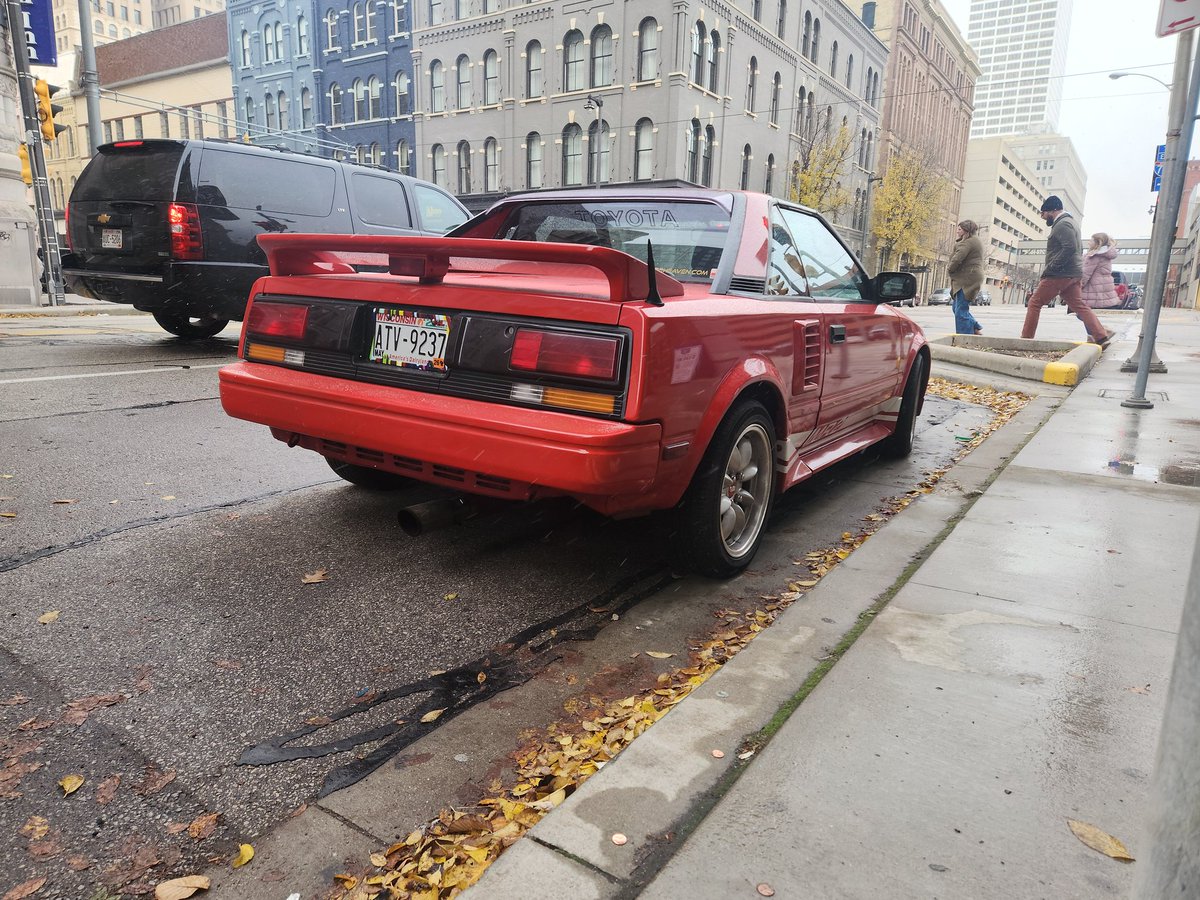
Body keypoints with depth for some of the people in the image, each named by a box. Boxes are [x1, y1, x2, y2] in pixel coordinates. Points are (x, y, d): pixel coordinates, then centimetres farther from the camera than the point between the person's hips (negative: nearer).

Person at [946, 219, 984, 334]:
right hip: (967, 280, 11)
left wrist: (949, 270, -5)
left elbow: (957, 259, -23)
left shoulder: (968, 242, -13)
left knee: (961, 310, -9)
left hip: (967, 280, -11)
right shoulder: (974, 241, 22)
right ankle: (976, 328, 18)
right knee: (956, 306, 15)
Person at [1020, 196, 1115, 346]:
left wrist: (1049, 269, -21)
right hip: (1074, 275, 10)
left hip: (1060, 274, -10)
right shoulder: (1069, 222, 23)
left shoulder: (1062, 224, -10)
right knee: (1079, 306, 5)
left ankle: (1026, 338, -2)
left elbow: (1069, 248, -24)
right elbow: (1078, 249, 26)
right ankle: (1101, 337, -2)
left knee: (1034, 303, -2)